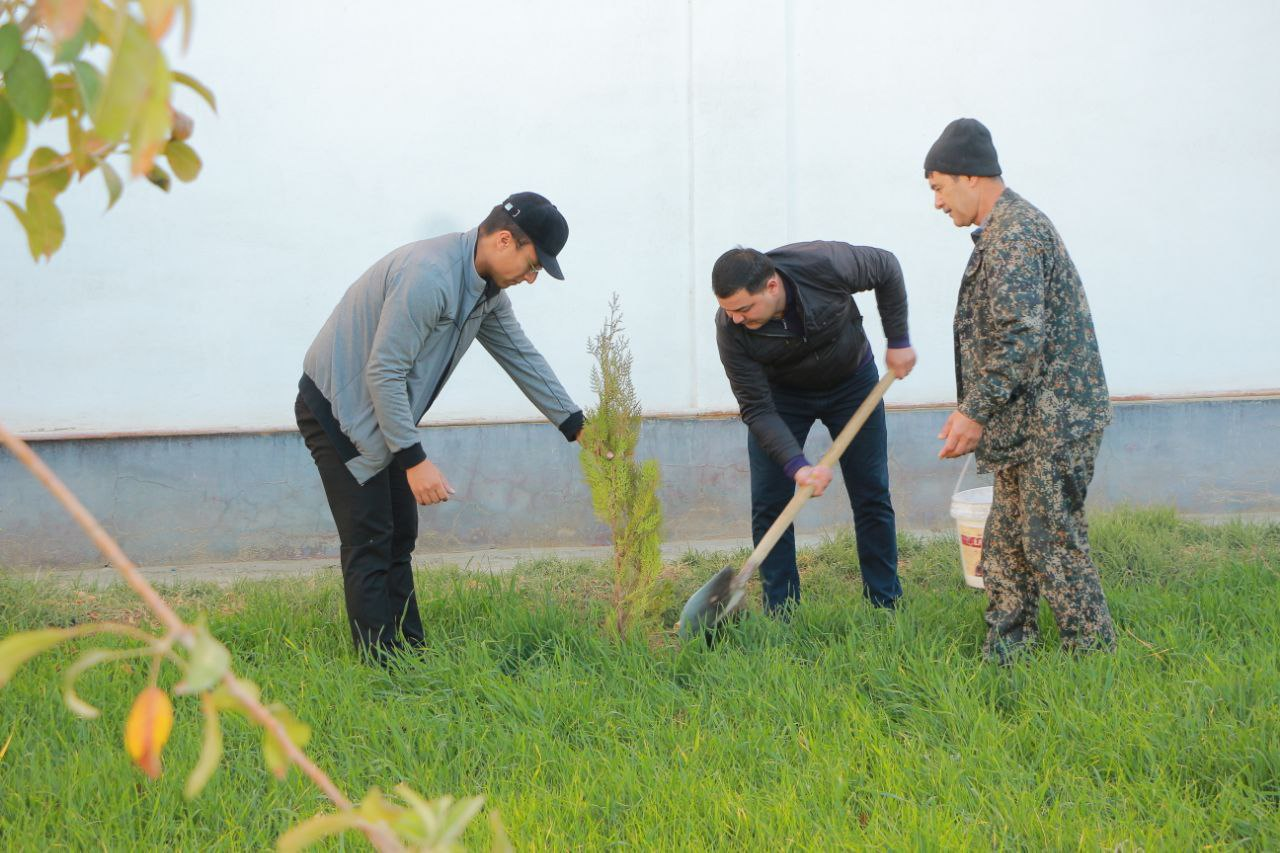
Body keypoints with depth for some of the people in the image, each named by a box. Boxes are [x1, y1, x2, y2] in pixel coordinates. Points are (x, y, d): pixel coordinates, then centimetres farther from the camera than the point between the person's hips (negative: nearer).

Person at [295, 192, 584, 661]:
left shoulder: (486, 288, 2)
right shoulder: (429, 276, -29)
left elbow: (521, 356, 13)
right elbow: (383, 372, -29)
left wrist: (576, 426, 10)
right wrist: (415, 460, -28)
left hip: (381, 414, 10)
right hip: (338, 409, -10)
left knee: (399, 536, 10)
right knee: (370, 543, -10)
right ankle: (381, 667, -8)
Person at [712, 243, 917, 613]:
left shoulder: (825, 264, -35)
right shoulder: (730, 329, -31)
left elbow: (886, 269, -13)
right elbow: (757, 409, -25)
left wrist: (899, 341, -11)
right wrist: (798, 465, -36)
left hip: (852, 379, 0)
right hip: (781, 392, 0)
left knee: (872, 496, 1)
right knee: (769, 505, -7)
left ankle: (886, 606, 11)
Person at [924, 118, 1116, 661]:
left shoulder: (1015, 234, -16)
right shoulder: (1007, 229, 18)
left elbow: (1022, 335, -25)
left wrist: (976, 411, -21)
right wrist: (976, 411, 22)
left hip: (1053, 422, -11)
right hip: (1028, 423, 11)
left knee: (1053, 544, -5)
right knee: (1006, 545, 13)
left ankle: (1095, 654, 3)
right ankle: (1005, 653, 18)